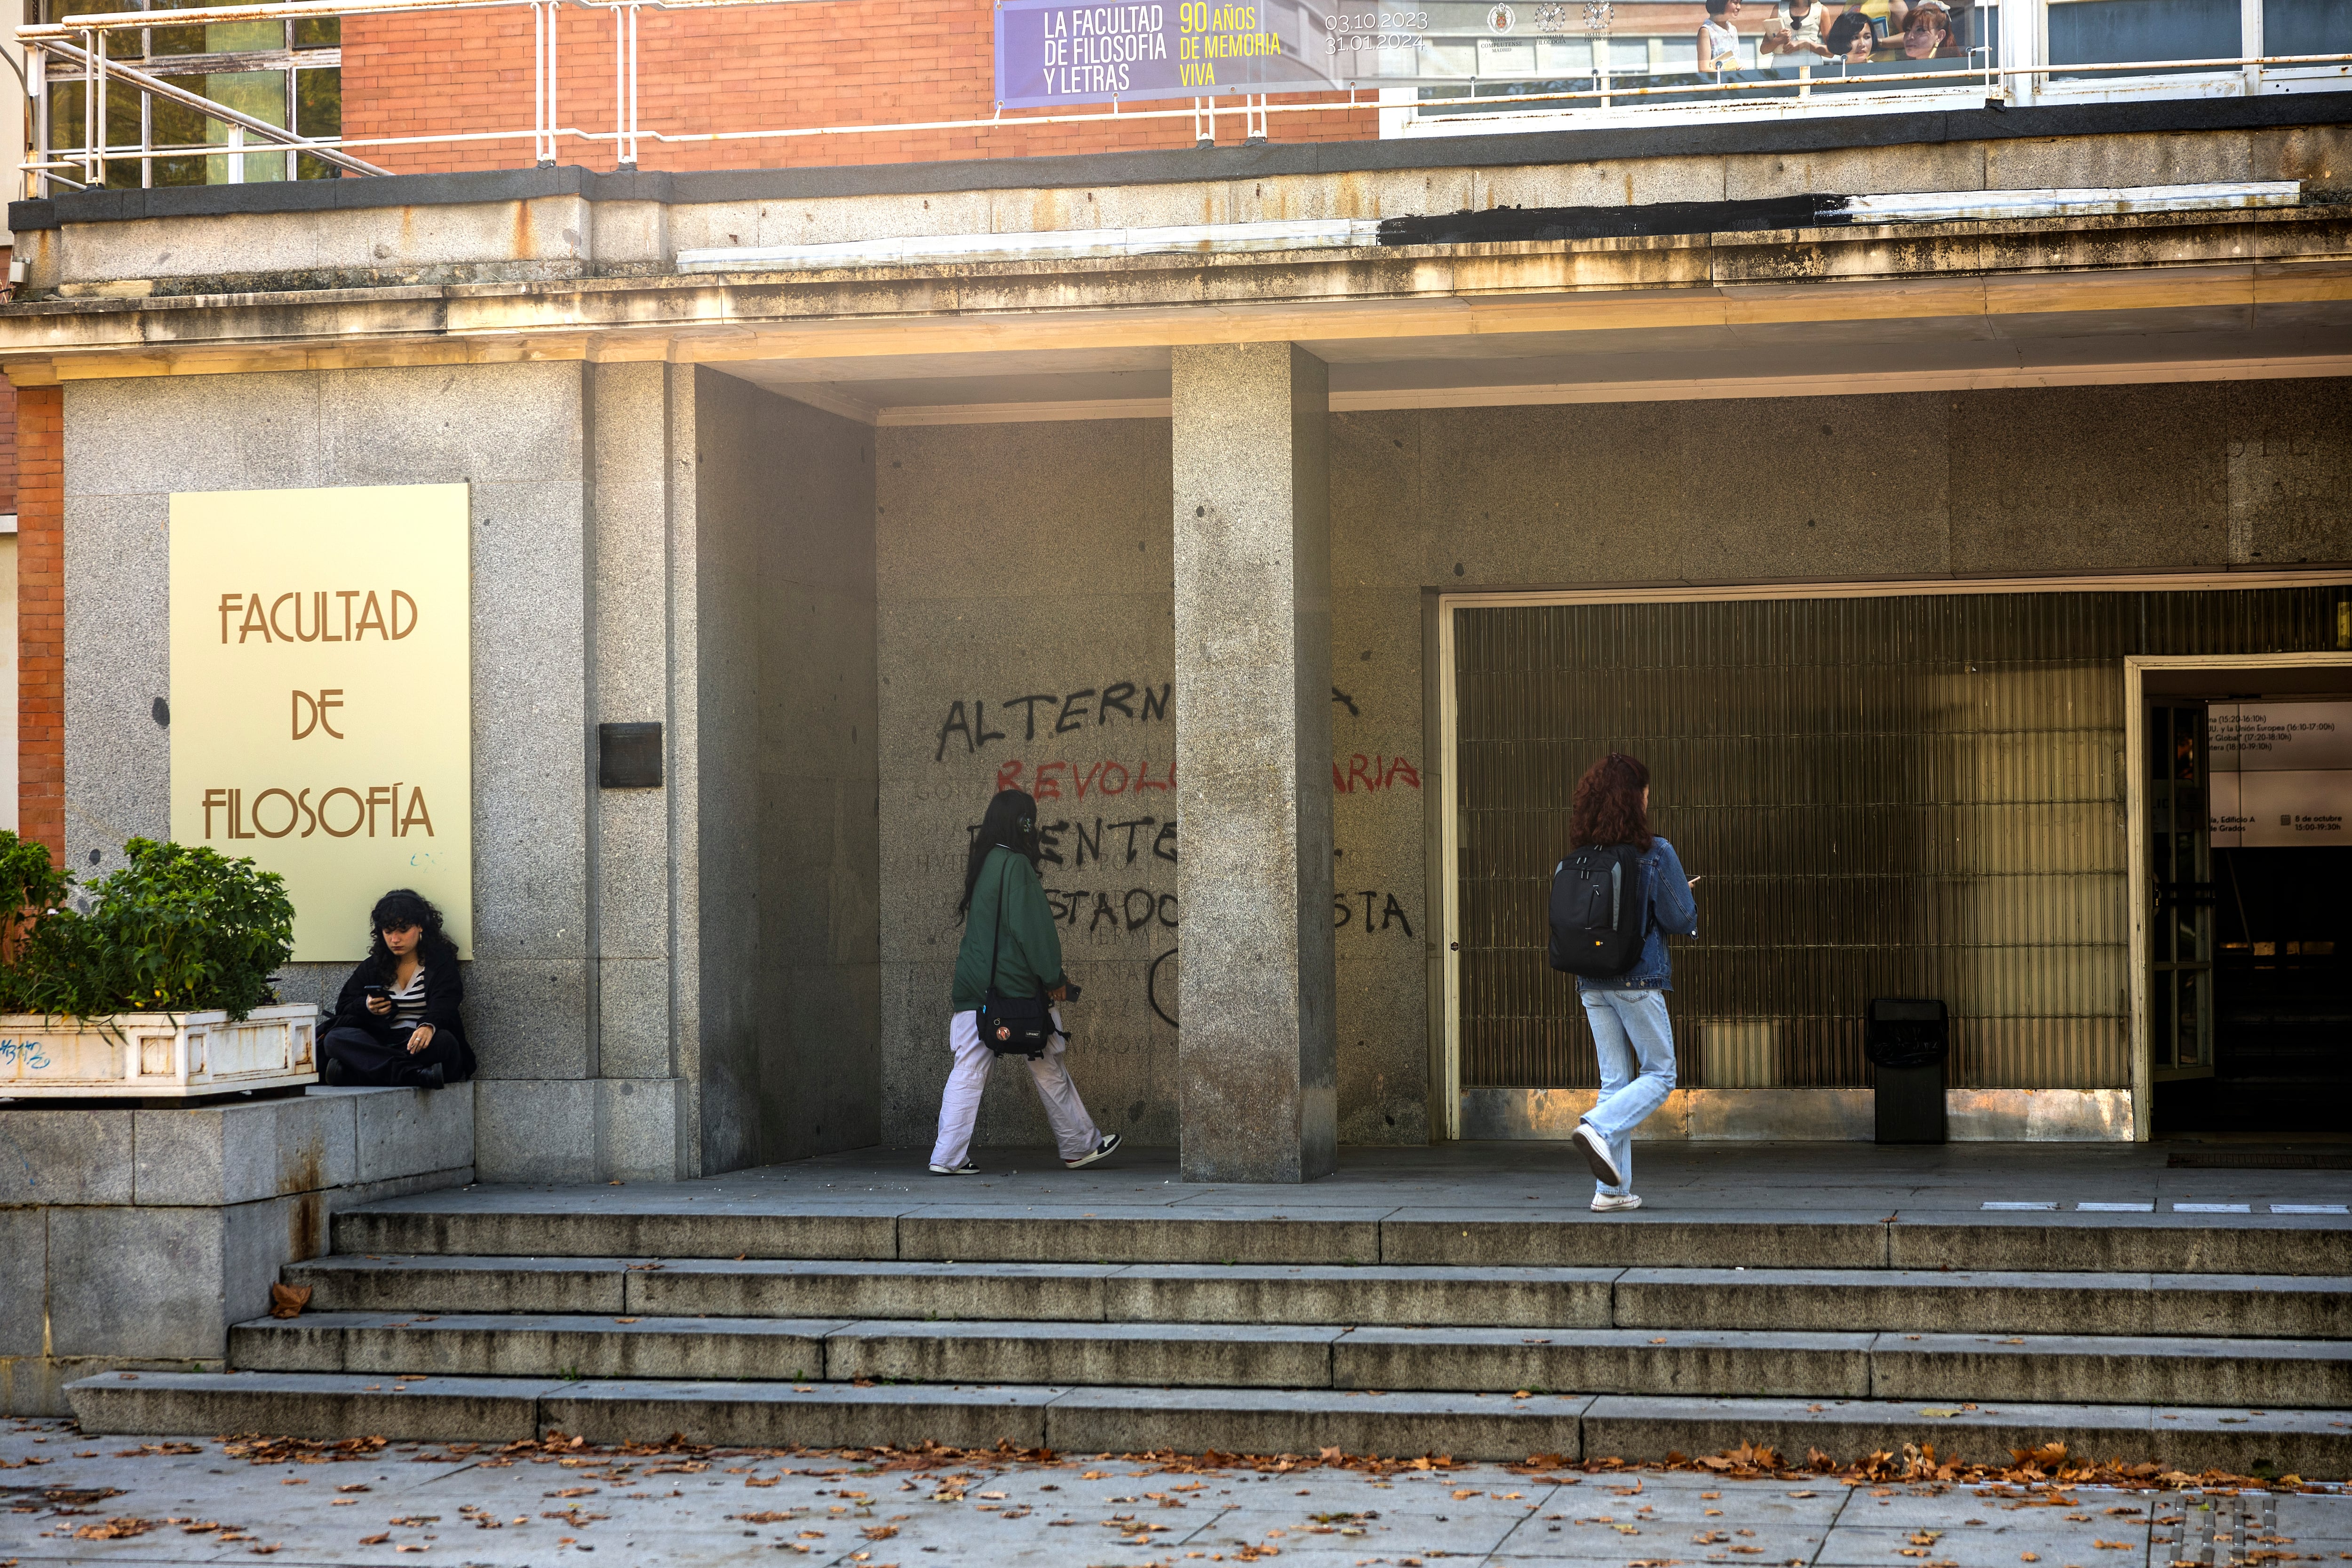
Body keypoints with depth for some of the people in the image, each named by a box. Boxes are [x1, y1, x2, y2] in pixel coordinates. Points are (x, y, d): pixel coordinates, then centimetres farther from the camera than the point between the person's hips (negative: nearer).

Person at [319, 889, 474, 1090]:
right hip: (380, 1041, 3)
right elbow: (343, 1005, 18)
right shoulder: (373, 966, 19)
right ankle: (418, 1074, -46)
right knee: (335, 1039, -25)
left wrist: (428, 1026, -38)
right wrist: (367, 1007, -8)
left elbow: (443, 1005, -13)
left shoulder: (441, 960, 5)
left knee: (443, 1041, -38)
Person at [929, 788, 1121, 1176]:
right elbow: (1033, 926, -16)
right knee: (1049, 1070, 7)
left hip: (974, 984, 7)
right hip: (1014, 985, -7)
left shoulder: (983, 863, 11)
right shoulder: (1016, 865, -14)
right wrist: (1054, 977, -8)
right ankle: (1079, 1147, 19)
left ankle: (948, 1158, -2)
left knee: (968, 1071, 3)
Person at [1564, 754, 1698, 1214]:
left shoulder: (1578, 859, 3)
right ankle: (1598, 1128, -17)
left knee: (1614, 1080, 11)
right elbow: (1682, 920, -8)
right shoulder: (1655, 853, -11)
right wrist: (1686, 897, 16)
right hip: (1639, 980, -5)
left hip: (1592, 982, 5)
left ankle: (1611, 1189, 8)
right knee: (1659, 1075, 8)